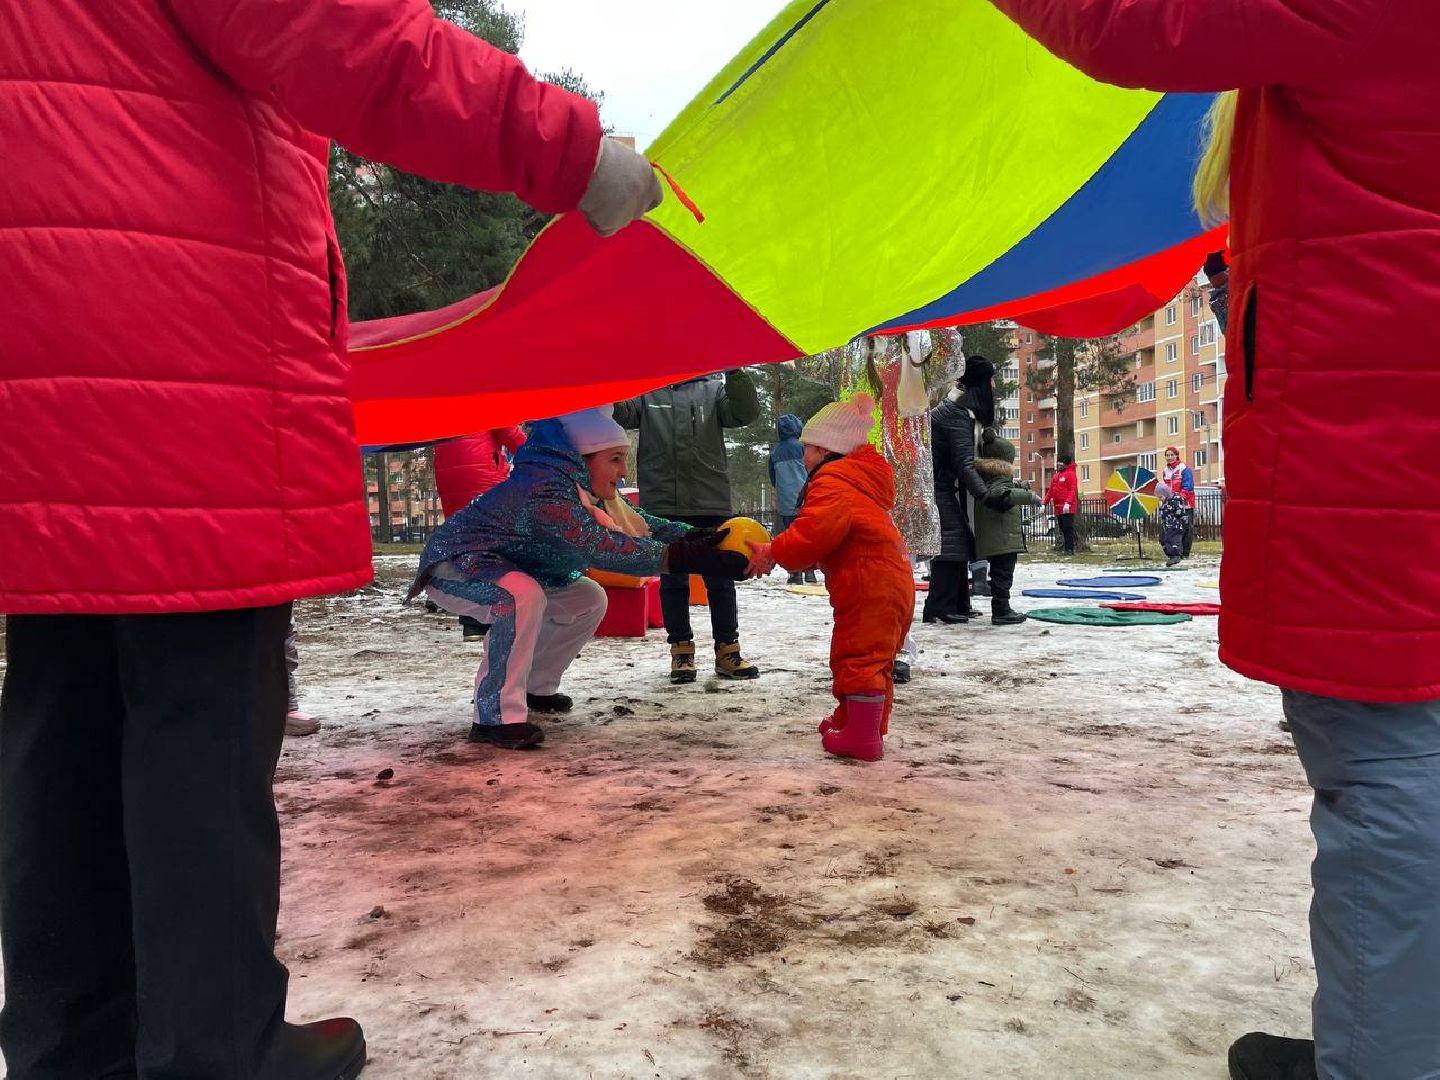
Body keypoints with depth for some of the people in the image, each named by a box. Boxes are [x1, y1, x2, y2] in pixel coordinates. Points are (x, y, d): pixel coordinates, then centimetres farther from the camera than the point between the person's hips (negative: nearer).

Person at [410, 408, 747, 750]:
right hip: (453, 566, -10)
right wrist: (685, 557, -46)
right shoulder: (546, 490, -33)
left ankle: (535, 688, 19)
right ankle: (496, 716, -27)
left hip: (508, 570, 10)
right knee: (523, 595, -38)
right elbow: (600, 547, -42)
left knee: (589, 600, 7)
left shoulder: (584, 491, -1)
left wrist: (694, 536, -20)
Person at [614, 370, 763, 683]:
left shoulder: (713, 389, 9)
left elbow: (747, 413, -6)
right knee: (672, 581, 7)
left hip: (712, 502, 0)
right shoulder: (645, 392, 9)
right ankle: (681, 650, 18)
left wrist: (734, 371, -21)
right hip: (663, 505, 0)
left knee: (720, 579, 6)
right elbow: (618, 413, -7)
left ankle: (727, 651, 16)